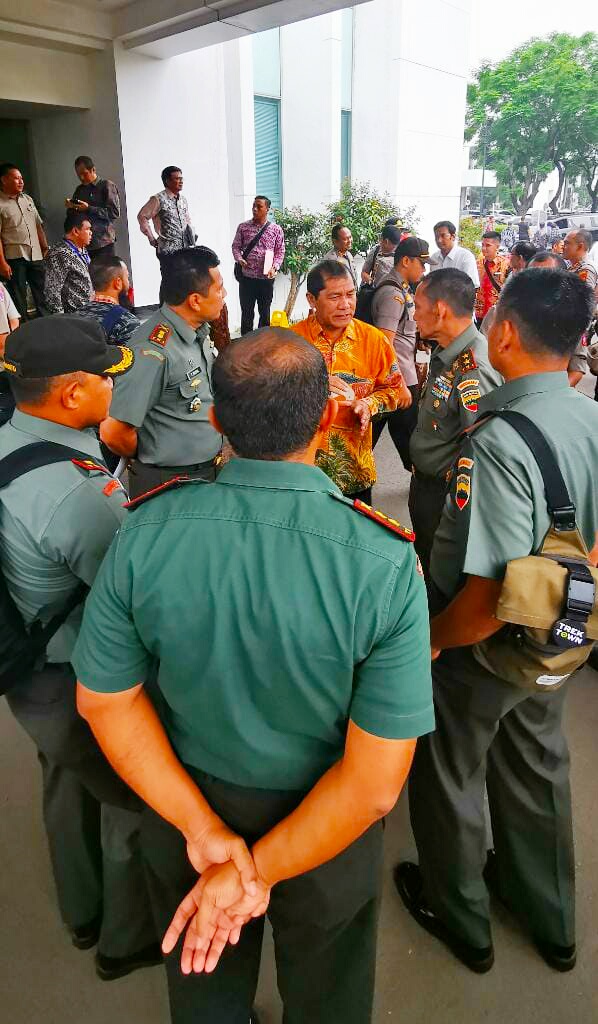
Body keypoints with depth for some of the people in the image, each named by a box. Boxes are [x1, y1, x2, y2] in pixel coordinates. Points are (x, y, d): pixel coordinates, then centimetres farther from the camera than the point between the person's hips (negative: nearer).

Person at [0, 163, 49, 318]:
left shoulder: (27, 199, 14)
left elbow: (39, 226, 18)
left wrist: (45, 248, 11)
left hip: (36, 255, 6)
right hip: (14, 258, -5)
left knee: (42, 295, 10)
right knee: (18, 299, 0)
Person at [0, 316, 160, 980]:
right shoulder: (78, 491, -35)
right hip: (88, 691, -8)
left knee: (69, 789, 29)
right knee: (135, 807, 18)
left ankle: (83, 914, 56)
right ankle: (129, 939, 44)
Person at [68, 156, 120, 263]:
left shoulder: (107, 186, 1)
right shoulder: (79, 190, 19)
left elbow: (114, 213, -11)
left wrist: (89, 208, -15)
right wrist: (71, 207, 0)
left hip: (103, 244, -5)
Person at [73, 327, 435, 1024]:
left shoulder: (144, 536, -24)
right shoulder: (387, 565, -30)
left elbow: (104, 700, -13)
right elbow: (375, 783, -26)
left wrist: (204, 829, -12)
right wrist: (257, 871, -17)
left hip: (185, 809, 2)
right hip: (325, 828, -1)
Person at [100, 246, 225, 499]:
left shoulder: (198, 332, 2)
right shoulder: (154, 350, -25)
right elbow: (113, 432, -26)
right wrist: (145, 460, -7)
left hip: (209, 471, 8)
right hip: (167, 484, -8)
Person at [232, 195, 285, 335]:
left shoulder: (276, 229, 3)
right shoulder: (243, 227, 5)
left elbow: (280, 251, 5)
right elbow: (236, 246, 8)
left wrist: (274, 267, -10)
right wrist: (239, 259, -11)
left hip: (266, 277, 0)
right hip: (246, 276, 0)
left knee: (265, 312, 8)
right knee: (247, 311, 2)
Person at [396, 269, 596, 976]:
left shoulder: (498, 443, -33)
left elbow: (489, 601, -34)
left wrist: (429, 640, -16)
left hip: (479, 652, -7)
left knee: (450, 777, 20)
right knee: (537, 769, 28)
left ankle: (460, 917, 47)